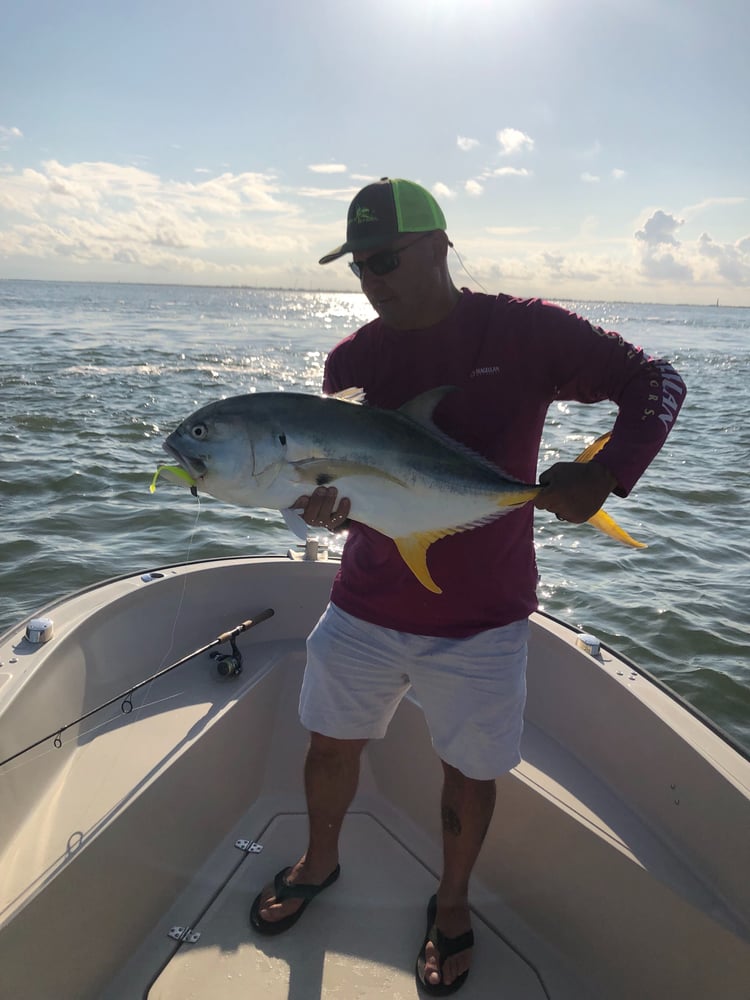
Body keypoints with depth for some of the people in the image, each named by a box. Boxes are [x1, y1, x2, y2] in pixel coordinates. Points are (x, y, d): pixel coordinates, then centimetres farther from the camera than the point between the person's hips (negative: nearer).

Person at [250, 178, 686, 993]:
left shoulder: (527, 331, -10)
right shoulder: (352, 359, -1)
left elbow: (657, 383, -4)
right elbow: (329, 465, 1)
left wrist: (604, 473, -21)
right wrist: (320, 502, -23)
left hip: (480, 618, -2)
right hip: (366, 604, 3)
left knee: (470, 771, 14)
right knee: (332, 744, 18)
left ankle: (452, 903, 45)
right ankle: (319, 863, 50)